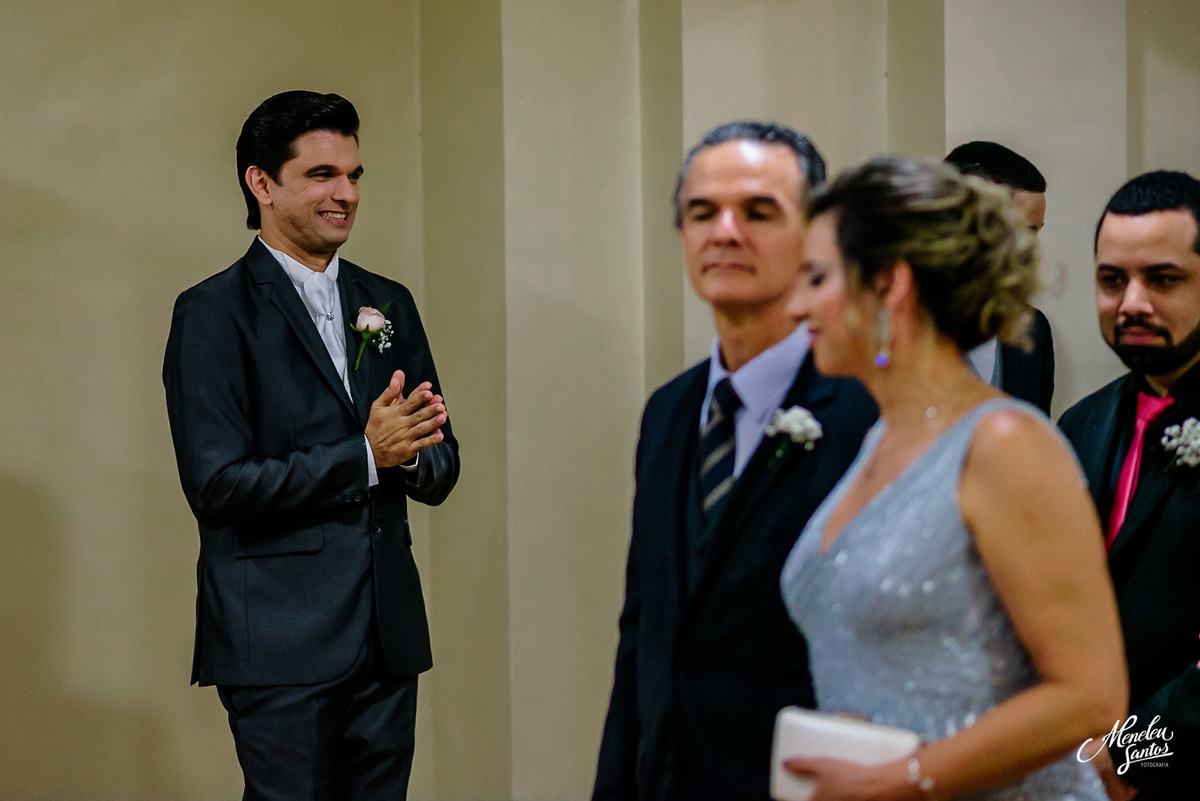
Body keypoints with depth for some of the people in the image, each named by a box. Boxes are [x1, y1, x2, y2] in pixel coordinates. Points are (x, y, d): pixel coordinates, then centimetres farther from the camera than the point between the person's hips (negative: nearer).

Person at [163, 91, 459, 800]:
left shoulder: (390, 304, 14)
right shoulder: (214, 313, -5)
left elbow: (441, 469, 13)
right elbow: (217, 486, -14)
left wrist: (410, 455, -11)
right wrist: (364, 455, -18)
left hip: (388, 635, 6)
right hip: (283, 643, -6)